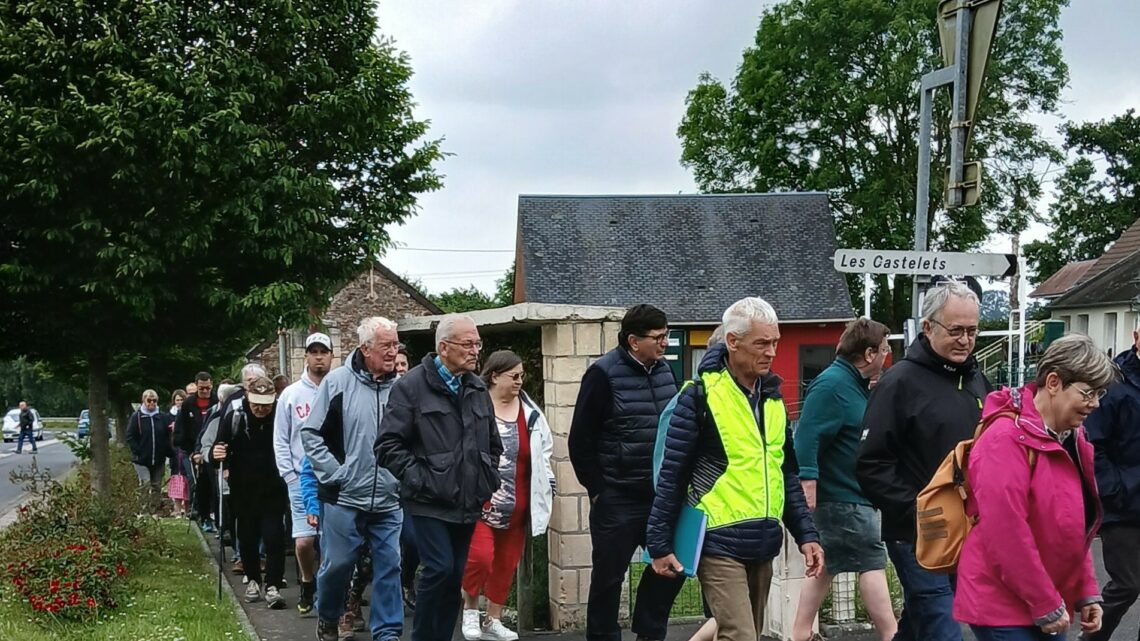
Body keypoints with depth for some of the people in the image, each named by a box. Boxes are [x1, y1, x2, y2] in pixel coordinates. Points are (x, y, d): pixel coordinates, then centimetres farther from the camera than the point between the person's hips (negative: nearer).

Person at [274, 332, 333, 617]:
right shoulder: (290, 395, 6)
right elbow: (281, 441, 7)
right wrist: (290, 477, 0)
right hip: (302, 479, 1)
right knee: (303, 541, -5)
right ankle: (308, 584, 21)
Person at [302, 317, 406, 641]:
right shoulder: (337, 381, -5)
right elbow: (311, 433, -3)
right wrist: (334, 474, -7)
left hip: (389, 501, 2)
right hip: (345, 496, -2)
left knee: (389, 566, 3)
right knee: (338, 563, 5)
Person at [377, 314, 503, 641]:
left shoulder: (478, 389, 13)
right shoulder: (413, 386, -6)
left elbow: (493, 445, 24)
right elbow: (388, 445, -11)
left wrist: (489, 482, 13)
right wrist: (419, 479, -14)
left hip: (468, 504, 6)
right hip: (430, 502, -6)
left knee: (456, 577, 7)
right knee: (440, 569, -14)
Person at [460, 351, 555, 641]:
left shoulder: (530, 412, 6)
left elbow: (543, 452, 16)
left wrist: (548, 488, 14)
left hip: (517, 506, 5)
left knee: (506, 564, 11)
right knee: (480, 556, -17)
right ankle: (470, 608, 9)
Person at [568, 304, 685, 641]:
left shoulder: (665, 371, 8)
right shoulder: (603, 374, -11)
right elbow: (580, 440, -9)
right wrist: (596, 490, -8)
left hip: (660, 496, 6)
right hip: (618, 499, -6)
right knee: (609, 575, 5)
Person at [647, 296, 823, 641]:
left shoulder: (773, 398, 11)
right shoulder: (701, 396, -9)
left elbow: (786, 474, 17)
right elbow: (672, 474, -8)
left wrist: (806, 534, 9)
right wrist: (660, 545, -8)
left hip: (762, 546, 7)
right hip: (720, 544, -7)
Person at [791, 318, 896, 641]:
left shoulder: (856, 385, 13)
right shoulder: (831, 385, -18)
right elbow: (806, 442, -24)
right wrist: (809, 497, -29)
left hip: (855, 497, 10)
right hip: (842, 499, -10)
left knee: (826, 566, 12)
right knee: (872, 564, -6)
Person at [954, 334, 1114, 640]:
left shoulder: (1071, 439, 10)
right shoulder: (1007, 439, -19)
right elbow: (1005, 534, -23)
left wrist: (1086, 593, 10)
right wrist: (1046, 606, -18)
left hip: (1049, 607, 9)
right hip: (1003, 607, -9)